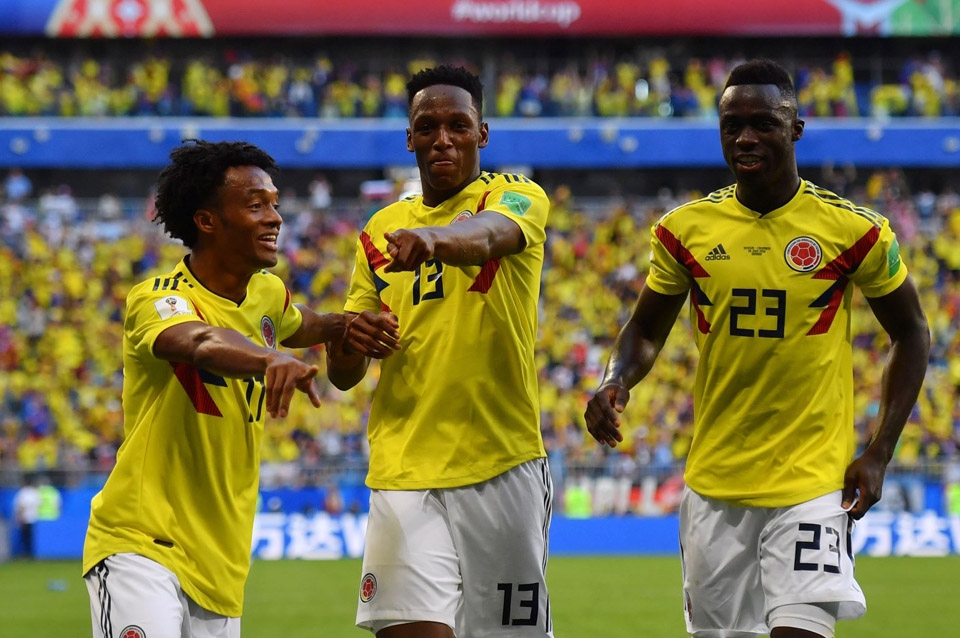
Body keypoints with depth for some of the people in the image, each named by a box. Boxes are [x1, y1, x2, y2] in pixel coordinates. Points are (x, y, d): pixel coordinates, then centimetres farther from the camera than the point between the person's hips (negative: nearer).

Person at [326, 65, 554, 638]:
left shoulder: (518, 198, 1)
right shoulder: (382, 231, 13)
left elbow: (488, 234, -26)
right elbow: (343, 375, 15)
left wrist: (436, 238, -48)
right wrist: (351, 340, -9)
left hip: (503, 466, -2)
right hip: (404, 471, 2)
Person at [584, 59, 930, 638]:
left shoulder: (854, 230, -5)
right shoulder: (685, 229, 3)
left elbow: (912, 334, 5)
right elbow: (646, 331, 15)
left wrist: (878, 454, -2)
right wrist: (615, 382, -8)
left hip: (812, 481, -4)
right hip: (714, 481, 4)